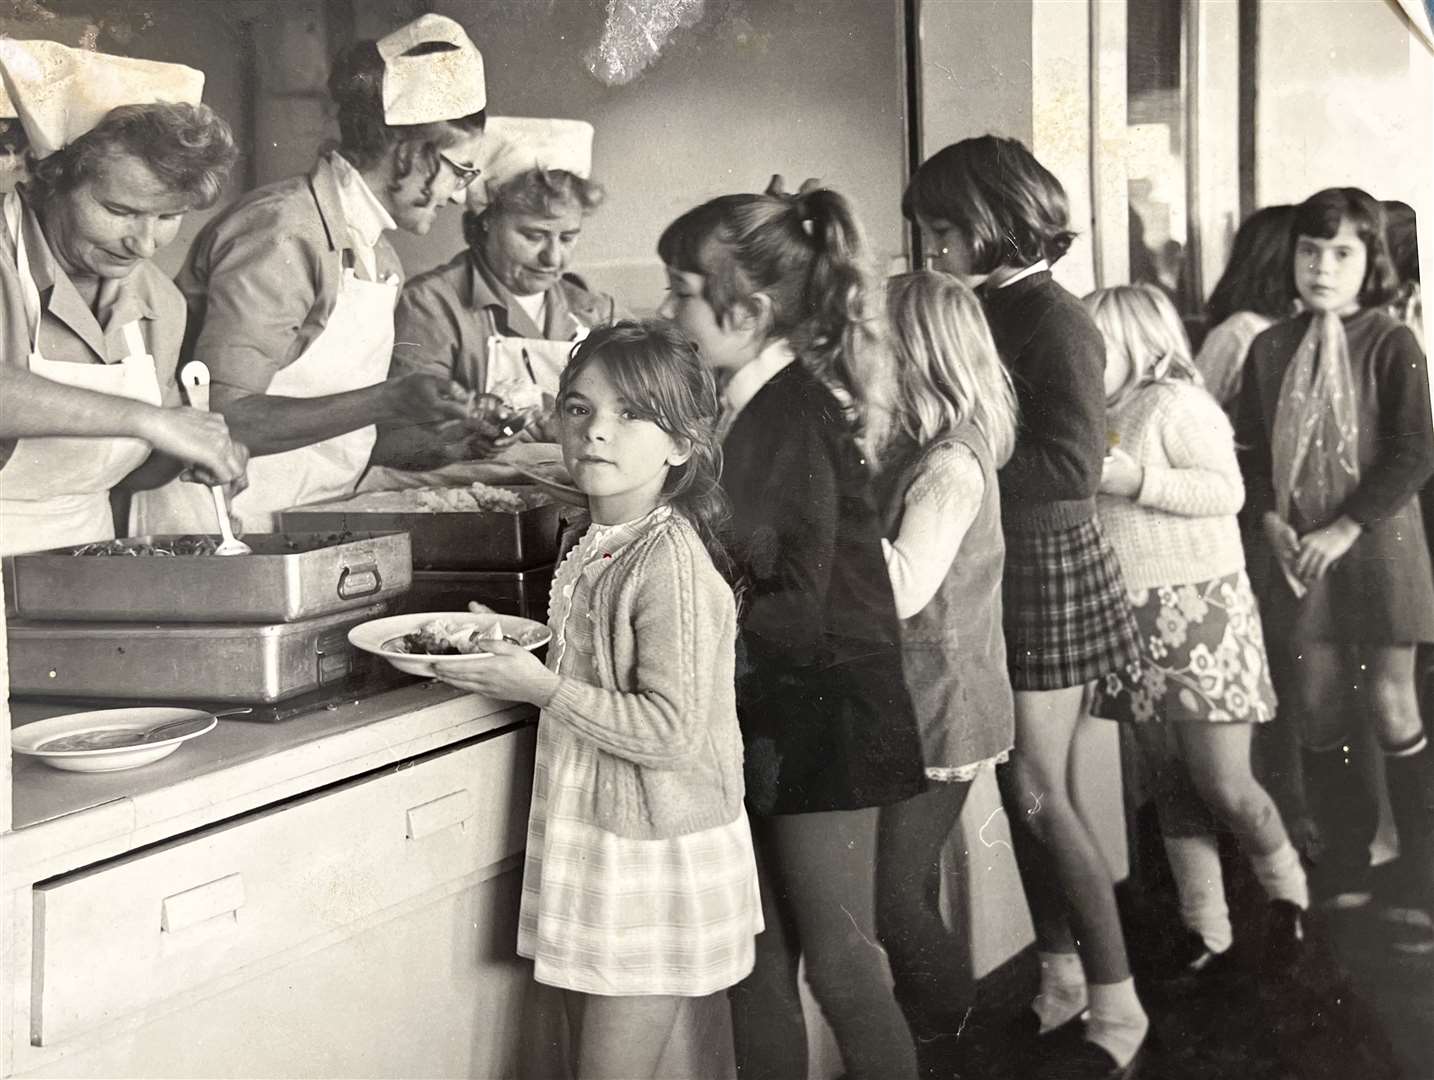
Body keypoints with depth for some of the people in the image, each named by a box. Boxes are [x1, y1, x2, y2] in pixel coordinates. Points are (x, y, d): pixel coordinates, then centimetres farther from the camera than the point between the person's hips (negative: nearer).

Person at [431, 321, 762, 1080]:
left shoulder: (671, 562, -22)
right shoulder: (600, 545, 6)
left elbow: (672, 731, -25)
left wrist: (544, 689, -22)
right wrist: (515, 657, 8)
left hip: (652, 855, -9)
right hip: (593, 841, 9)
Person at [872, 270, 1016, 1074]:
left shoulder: (949, 466, -19)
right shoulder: (920, 453, 9)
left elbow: (902, 588, -27)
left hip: (936, 719, -9)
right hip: (912, 709, 9)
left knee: (895, 902, -3)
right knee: (908, 897, 16)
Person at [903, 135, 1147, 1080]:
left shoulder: (1054, 320, -16)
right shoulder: (993, 310, 9)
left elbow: (1071, 465, -23)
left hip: (1049, 566, -8)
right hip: (1003, 566, 8)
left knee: (1040, 792, -4)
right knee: (1027, 787, 13)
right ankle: (1063, 986, 26)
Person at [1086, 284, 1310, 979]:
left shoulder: (1175, 402, -9)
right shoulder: (1105, 416, 13)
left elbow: (1227, 490, -18)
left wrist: (1135, 480, -21)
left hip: (1201, 614, -7)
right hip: (1135, 620, 7)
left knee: (1225, 788, -6)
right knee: (1172, 789, 8)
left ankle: (1287, 894, 20)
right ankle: (1207, 935, 17)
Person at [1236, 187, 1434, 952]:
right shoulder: (1271, 349, 6)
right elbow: (1250, 449, 9)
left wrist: (1344, 529, -17)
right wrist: (1273, 524, -7)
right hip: (1300, 554, 4)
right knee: (1319, 710, 8)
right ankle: (1343, 872, 22)